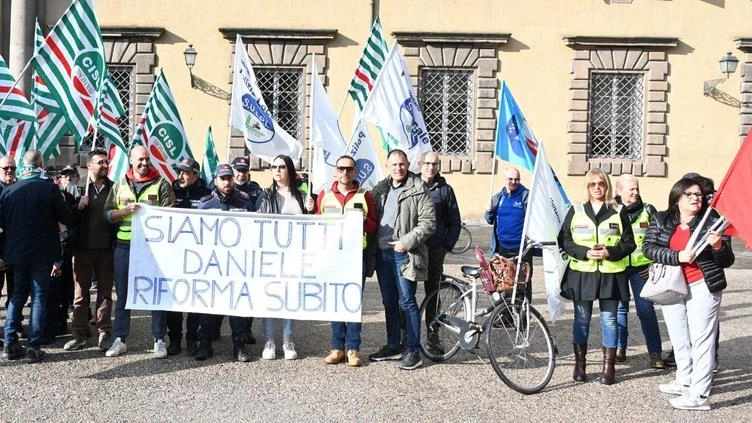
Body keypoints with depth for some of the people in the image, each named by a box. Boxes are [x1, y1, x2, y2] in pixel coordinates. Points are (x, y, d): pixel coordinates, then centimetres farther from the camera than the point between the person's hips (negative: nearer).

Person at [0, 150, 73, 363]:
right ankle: (33, 347, 2)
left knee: (18, 295, 17)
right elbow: (67, 218, -9)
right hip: (42, 253, -3)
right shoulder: (50, 189, -14)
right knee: (39, 297, 4)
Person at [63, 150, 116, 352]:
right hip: (82, 248, -1)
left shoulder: (112, 188, 5)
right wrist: (78, 207, -20)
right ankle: (80, 334, 12)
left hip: (106, 249, 1)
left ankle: (104, 333, 11)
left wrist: (116, 244, -8)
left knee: (105, 293, 6)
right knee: (80, 293, 6)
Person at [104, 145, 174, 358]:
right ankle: (119, 340, 18)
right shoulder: (120, 185, 12)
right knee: (123, 294, 9)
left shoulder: (161, 184, 3)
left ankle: (159, 340, 11)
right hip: (124, 246, 3)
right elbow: (108, 214, 8)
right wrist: (126, 211, -10)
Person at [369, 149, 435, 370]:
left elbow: (428, 222, -11)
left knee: (407, 302, -4)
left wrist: (407, 242, -16)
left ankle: (413, 350, 4)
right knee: (389, 302, 14)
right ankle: (393, 346, 24)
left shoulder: (417, 190, -6)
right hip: (382, 253, 7)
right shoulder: (380, 189, 13)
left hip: (404, 254, -6)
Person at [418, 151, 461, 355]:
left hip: (435, 251, 1)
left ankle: (433, 337, 15)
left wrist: (448, 244, 0)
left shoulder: (445, 190, 7)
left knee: (433, 293, 7)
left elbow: (455, 221, 10)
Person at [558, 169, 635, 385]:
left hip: (611, 274, 0)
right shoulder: (575, 211, 5)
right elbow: (564, 240, 2)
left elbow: (629, 243, 4)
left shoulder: (618, 213, 4)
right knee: (581, 319, 7)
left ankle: (608, 367, 13)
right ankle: (579, 365, 17)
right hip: (581, 273, 0)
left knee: (609, 320, 4)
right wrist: (585, 252, -12)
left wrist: (609, 252, -14)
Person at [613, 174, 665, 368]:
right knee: (618, 307, 5)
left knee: (646, 309, -4)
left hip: (641, 268, 0)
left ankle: (655, 352, 2)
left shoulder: (648, 211, 5)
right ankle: (619, 348, 18)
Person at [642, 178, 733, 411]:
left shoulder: (711, 222, -4)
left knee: (701, 340, -6)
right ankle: (684, 382, 33)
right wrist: (677, 256, -20)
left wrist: (718, 246, -24)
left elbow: (727, 261, -3)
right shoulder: (661, 220, 3)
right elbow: (648, 247, -8)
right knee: (679, 339, 17)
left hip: (702, 287, -4)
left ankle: (699, 396, -3)